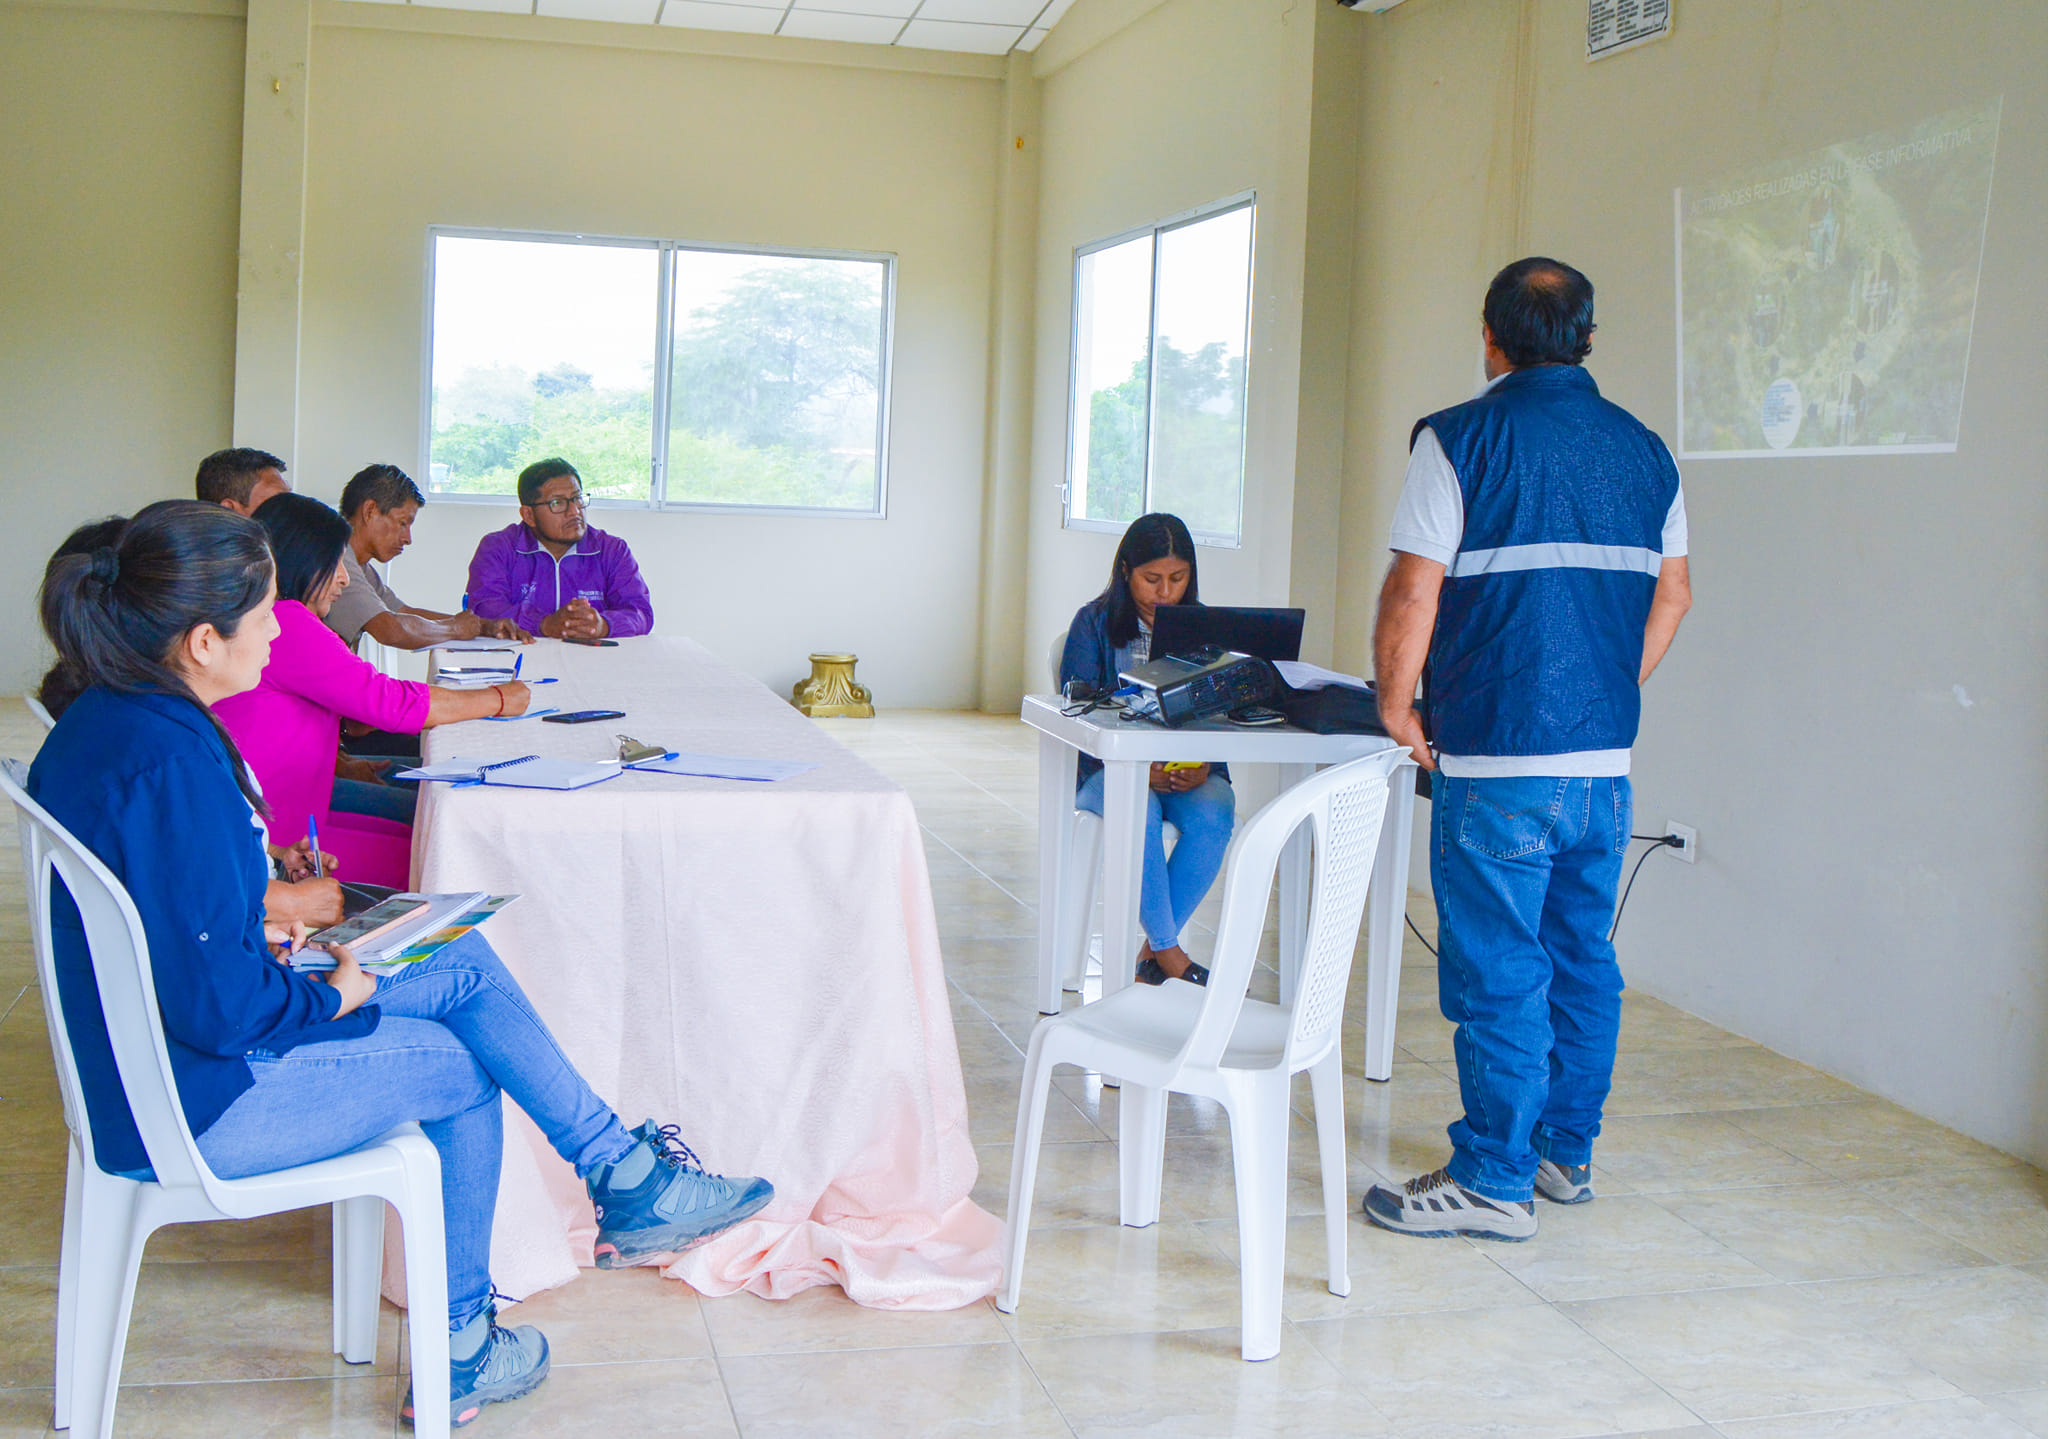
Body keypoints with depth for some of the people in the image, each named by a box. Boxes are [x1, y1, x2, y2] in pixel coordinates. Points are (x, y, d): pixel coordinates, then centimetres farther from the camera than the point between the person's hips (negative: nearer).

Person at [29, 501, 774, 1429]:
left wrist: (261, 943, 7)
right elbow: (216, 1004, -29)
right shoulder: (168, 761, -30)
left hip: (150, 1044, 9)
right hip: (199, 1104, -9)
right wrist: (330, 999, -12)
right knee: (462, 1069, 9)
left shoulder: (105, 721, 3)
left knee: (466, 963, 10)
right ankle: (456, 1355, 24)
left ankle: (624, 1180, 17)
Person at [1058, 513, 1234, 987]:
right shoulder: (1095, 623, 2)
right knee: (1139, 814, -35)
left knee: (1213, 816, -30)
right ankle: (1170, 954, -26)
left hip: (1192, 772, 2)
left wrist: (1204, 766, -19)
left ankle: (1152, 951, -18)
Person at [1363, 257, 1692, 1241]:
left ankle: (1495, 1180, 6)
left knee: (1497, 970, -1)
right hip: (1606, 761, 6)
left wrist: (1396, 705, 0)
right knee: (1581, 957, 15)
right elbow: (1673, 591, 16)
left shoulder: (1461, 438, -8)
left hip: (1497, 761, -6)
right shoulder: (1644, 450, 11)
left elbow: (1414, 589, -13)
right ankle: (1568, 1151, 26)